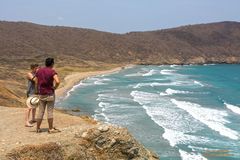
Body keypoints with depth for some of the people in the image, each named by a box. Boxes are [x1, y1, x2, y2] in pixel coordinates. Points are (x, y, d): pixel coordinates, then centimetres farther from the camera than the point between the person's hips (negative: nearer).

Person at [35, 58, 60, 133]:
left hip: (41, 94, 5)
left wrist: (37, 92, 16)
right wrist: (54, 88, -8)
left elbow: (36, 83, 8)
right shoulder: (52, 71, -11)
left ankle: (38, 128, 15)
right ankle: (51, 129, 8)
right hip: (50, 94, -5)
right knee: (50, 112, 2)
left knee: (40, 112, 10)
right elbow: (57, 82, -26)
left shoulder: (39, 71, 5)